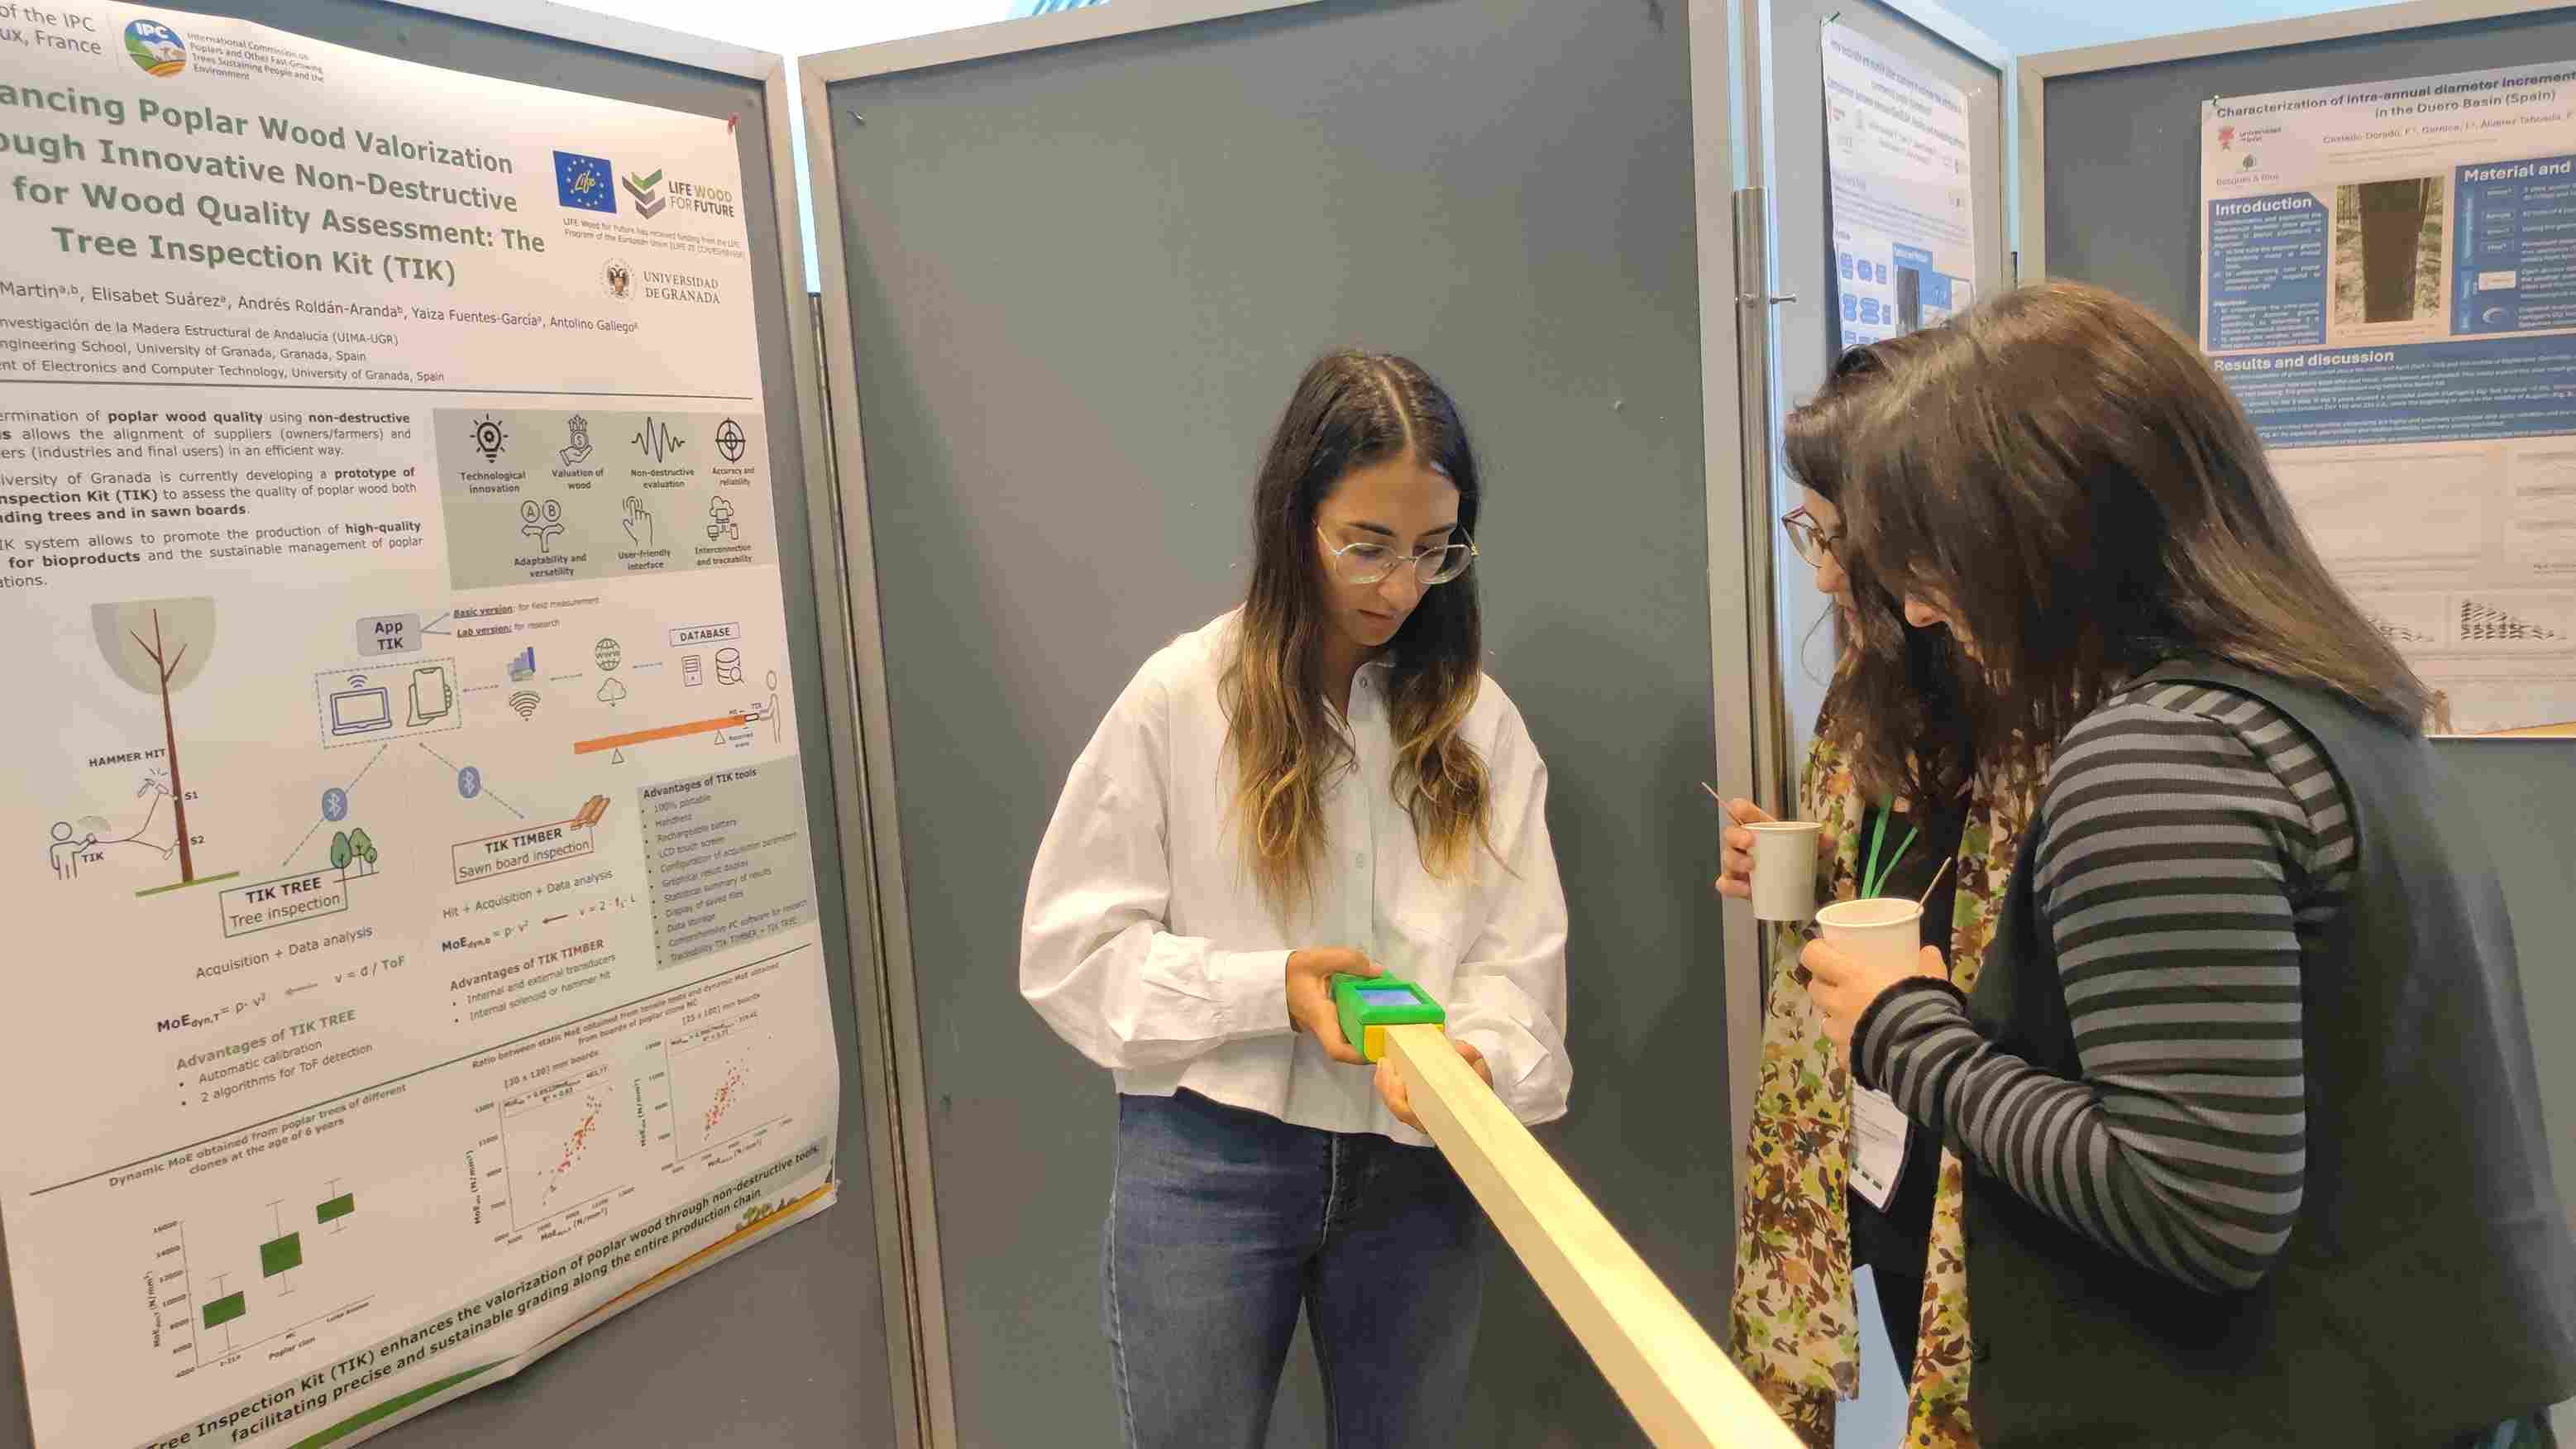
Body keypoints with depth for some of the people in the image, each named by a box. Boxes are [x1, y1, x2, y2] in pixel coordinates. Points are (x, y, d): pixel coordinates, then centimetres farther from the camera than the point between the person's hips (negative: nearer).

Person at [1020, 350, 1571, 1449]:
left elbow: (1518, 953, -3)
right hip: (1210, 1161, -2)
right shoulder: (1182, 697, -7)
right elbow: (1073, 947, -6)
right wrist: (1268, 988, -19)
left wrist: (1475, 1054, -24)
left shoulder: (1475, 716, 1)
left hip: (1417, 1165, 3)